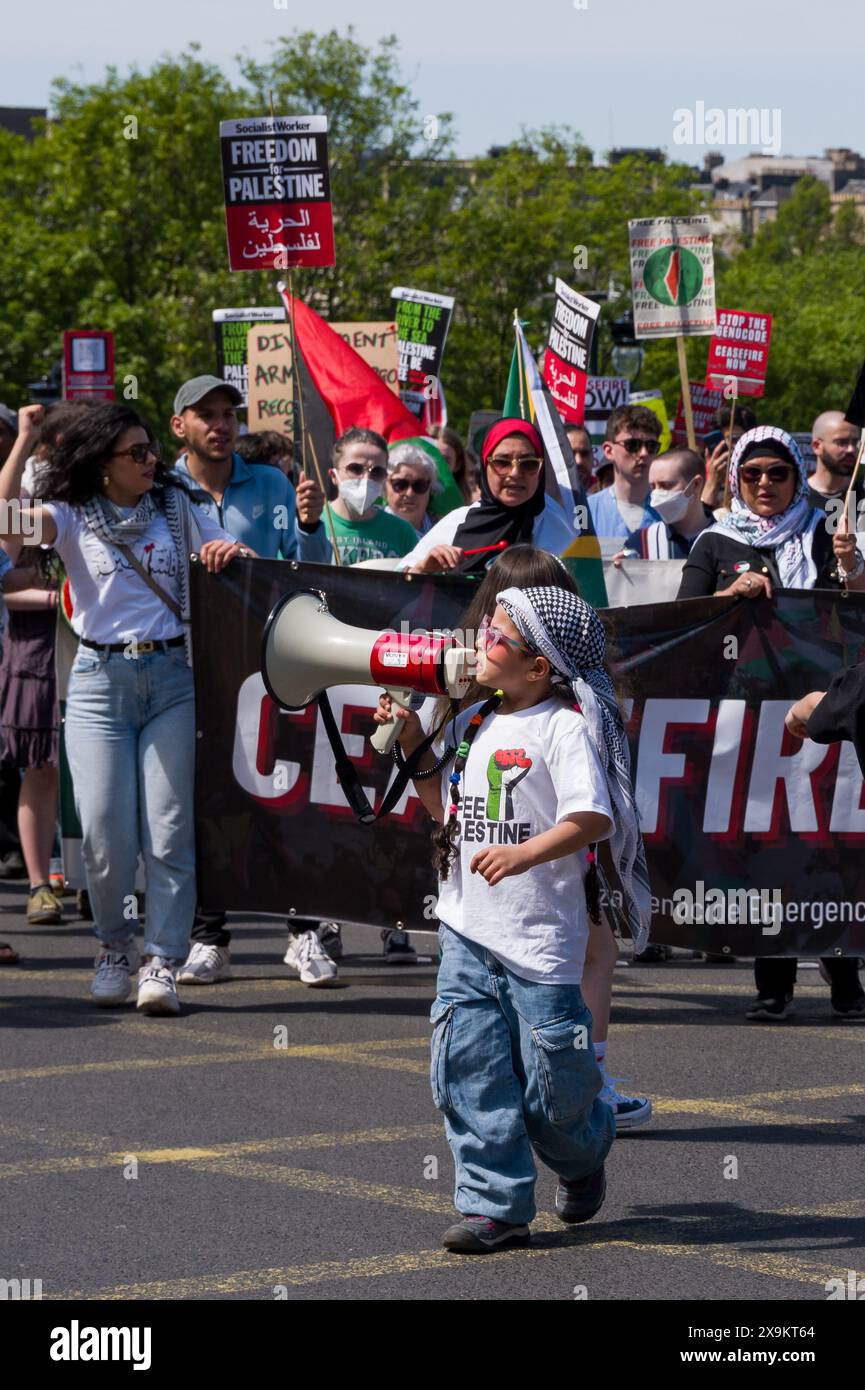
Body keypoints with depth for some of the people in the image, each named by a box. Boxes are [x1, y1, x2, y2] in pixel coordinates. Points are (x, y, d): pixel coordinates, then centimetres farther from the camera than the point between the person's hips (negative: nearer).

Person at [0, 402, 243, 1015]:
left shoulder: (178, 507, 11)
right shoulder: (74, 517, 3)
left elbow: (228, 558, 15)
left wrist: (231, 551, -9)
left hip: (173, 678, 1)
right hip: (100, 681, -1)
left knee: (169, 828, -5)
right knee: (105, 831, -4)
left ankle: (162, 961, -1)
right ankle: (116, 947, 18)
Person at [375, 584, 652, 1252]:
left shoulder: (566, 726, -10)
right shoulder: (473, 724, 12)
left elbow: (593, 818, -20)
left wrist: (524, 853, -33)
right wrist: (416, 751, 13)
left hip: (541, 934, -6)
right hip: (467, 929, 6)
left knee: (549, 1084, 1)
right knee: (468, 1070, -1)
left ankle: (583, 1155, 33)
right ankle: (496, 1203, 5)